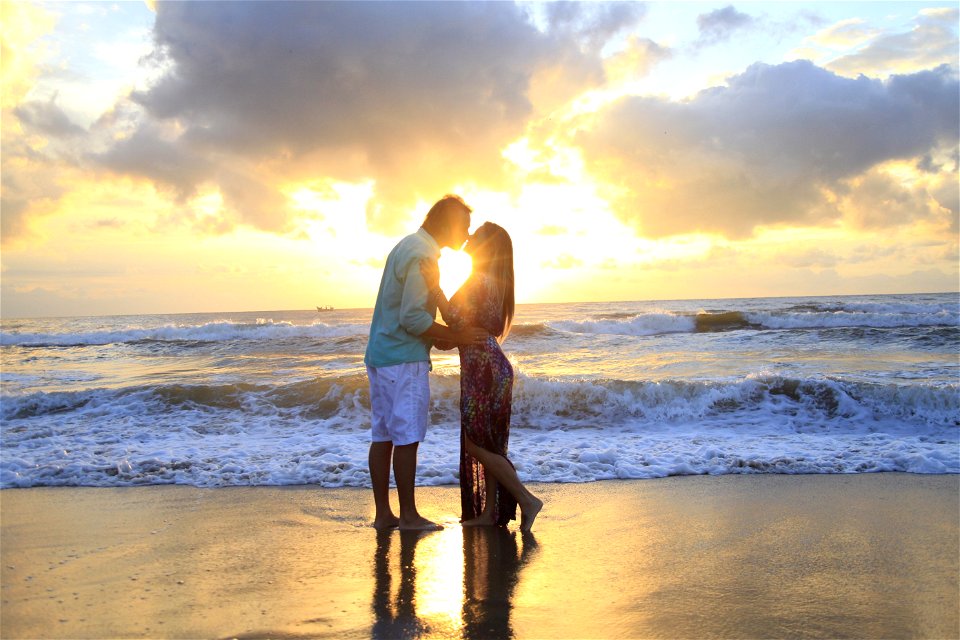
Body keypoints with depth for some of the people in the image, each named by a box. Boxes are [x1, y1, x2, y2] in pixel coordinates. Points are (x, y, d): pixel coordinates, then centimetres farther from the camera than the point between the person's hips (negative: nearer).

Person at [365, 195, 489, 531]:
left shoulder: (407, 246, 17)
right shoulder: (422, 255, -15)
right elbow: (412, 318, -21)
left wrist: (444, 335, 17)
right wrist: (454, 336, -12)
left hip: (381, 354, 10)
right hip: (404, 359, -10)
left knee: (383, 436, 9)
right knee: (407, 437, -3)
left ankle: (383, 513, 15)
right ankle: (408, 515, 4)